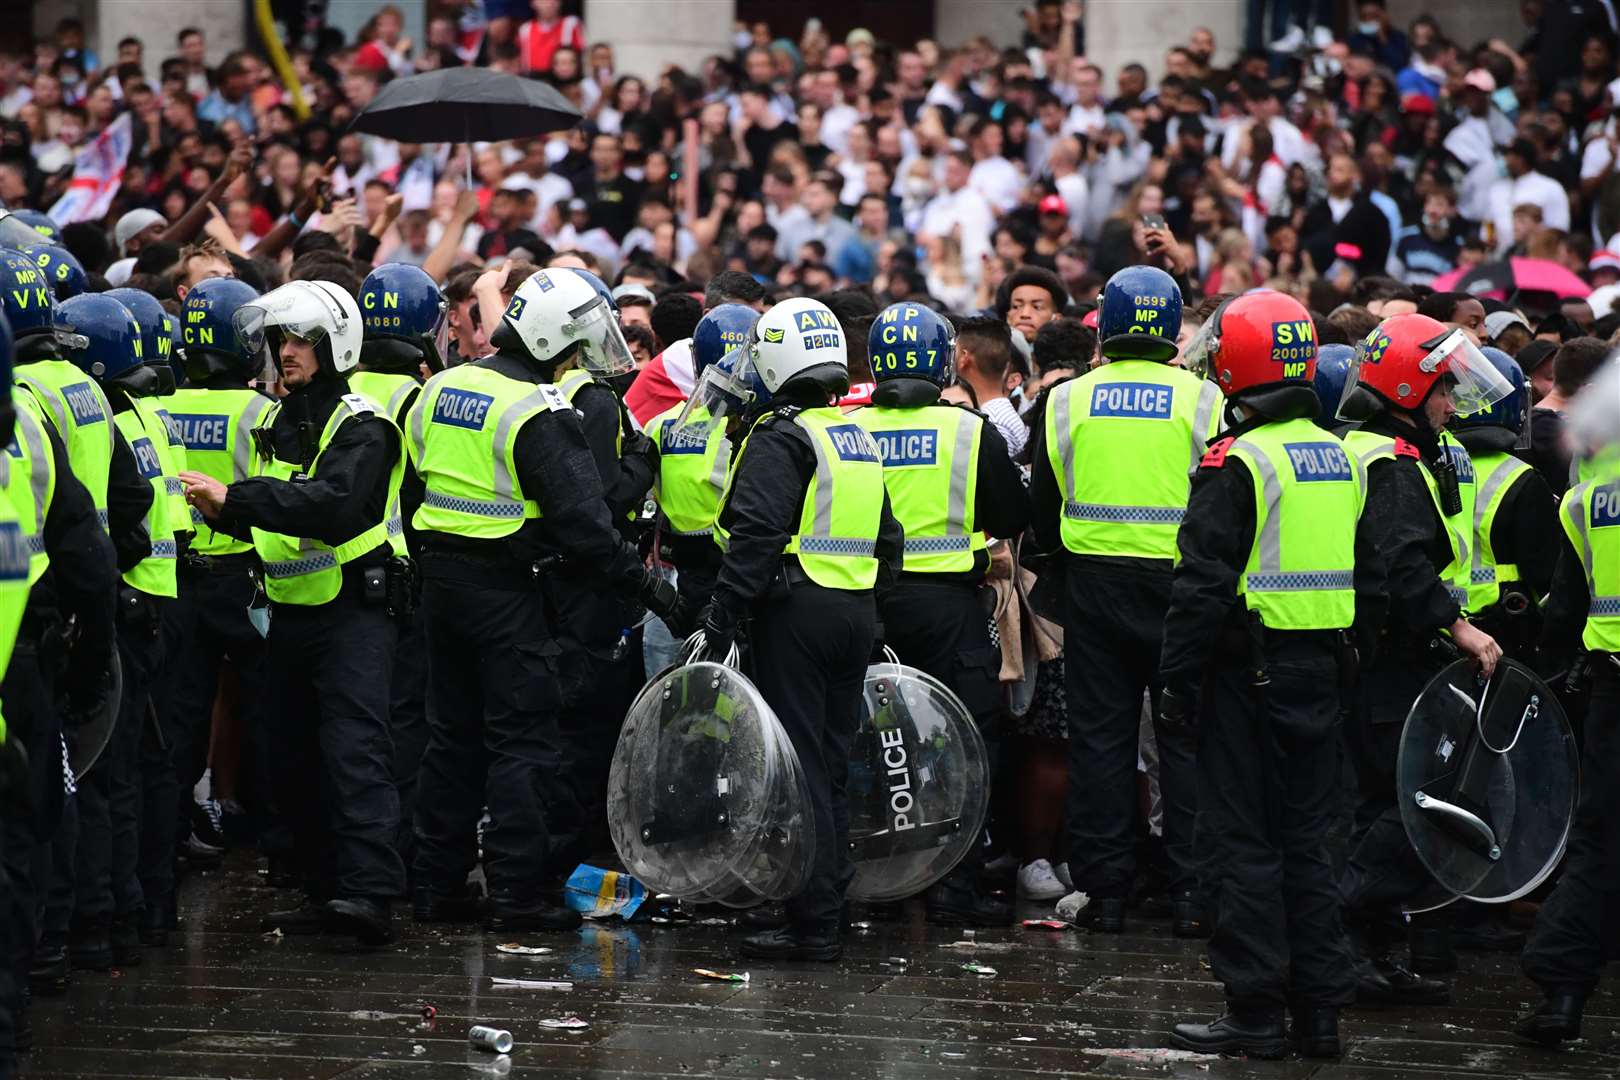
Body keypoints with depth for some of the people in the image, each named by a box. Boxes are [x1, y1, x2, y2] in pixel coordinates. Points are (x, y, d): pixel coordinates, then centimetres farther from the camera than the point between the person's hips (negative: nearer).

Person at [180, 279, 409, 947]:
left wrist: (236, 498, -30)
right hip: (291, 613, 9)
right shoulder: (276, 424, 15)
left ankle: (371, 892, -26)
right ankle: (324, 892, 17)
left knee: (356, 750, -18)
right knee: (295, 760, 10)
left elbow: (334, 504, -27)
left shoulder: (361, 425, -11)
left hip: (354, 611, -9)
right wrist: (224, 511, 0)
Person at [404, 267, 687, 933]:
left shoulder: (441, 389, 7)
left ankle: (436, 885, 18)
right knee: (522, 741, -2)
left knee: (453, 735, 15)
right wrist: (648, 586, -14)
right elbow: (582, 521, -20)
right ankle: (518, 894, -3)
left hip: (440, 578, 8)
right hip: (506, 592, -8)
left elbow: (413, 482, 15)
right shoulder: (539, 413, -17)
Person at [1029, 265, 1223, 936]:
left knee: (1100, 736, 7)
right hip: (1179, 585, -2)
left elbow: (1042, 510, 8)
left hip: (1093, 581, 2)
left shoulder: (1067, 401, 2)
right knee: (1187, 736, 4)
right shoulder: (1201, 400, -4)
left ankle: (1105, 892, 6)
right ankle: (1191, 892, 1)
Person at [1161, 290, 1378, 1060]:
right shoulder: (1342, 460, 10)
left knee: (1240, 840, -1)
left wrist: (1178, 682, -11)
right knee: (1304, 838, 12)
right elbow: (1370, 582, 14)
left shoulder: (1237, 462, -13)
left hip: (1248, 675, -7)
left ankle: (1256, 1010, -1)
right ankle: (1320, 1007, 13)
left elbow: (1202, 585, -16)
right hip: (1321, 671, 7)